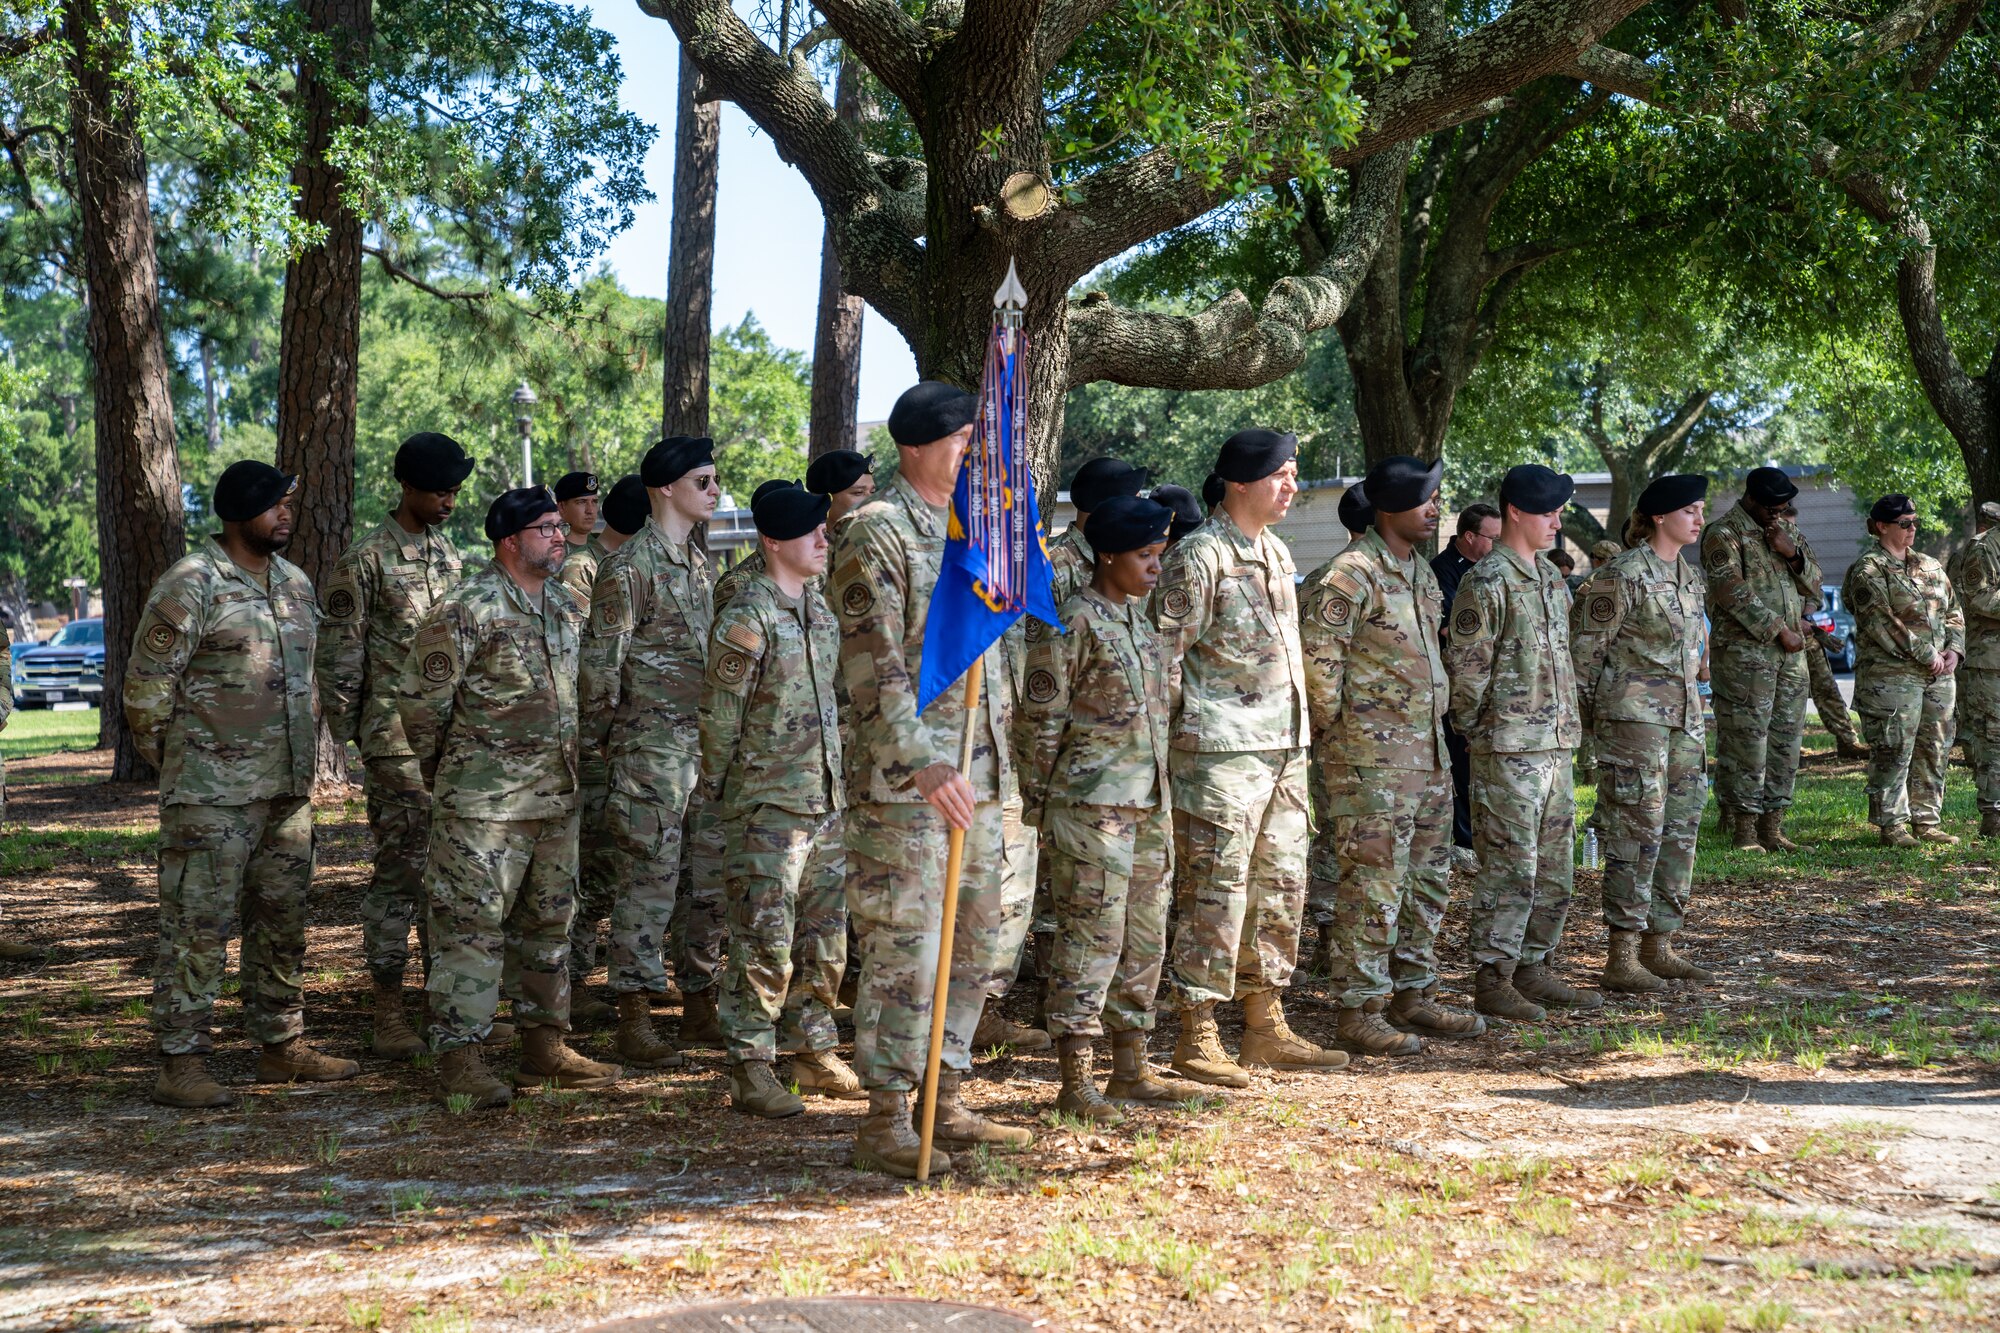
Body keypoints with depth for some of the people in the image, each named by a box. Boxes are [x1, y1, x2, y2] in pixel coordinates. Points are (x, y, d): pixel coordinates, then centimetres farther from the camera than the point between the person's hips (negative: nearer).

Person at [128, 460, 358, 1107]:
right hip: (213, 793, -8)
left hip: (289, 787, 8)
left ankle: (282, 1046, 24)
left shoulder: (294, 582, 14)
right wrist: (179, 766, -2)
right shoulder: (191, 584, -10)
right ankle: (181, 1064, -1)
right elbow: (146, 688, -8)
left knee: (282, 920, 14)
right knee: (198, 925, -5)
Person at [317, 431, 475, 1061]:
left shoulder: (451, 554, 15)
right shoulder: (366, 560, -6)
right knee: (400, 868, -4)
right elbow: (339, 655, -7)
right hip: (397, 741, -7)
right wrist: (344, 733, -9)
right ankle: (388, 1010, 3)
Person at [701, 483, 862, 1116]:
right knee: (765, 942, -6)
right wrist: (723, 793, -2)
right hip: (768, 805, -8)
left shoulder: (820, 608, 12)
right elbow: (719, 717, -9)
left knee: (825, 938, 12)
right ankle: (750, 1070, 1)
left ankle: (813, 1054, 23)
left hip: (826, 799, 8)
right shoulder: (747, 618, -14)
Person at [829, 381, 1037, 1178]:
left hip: (986, 777, 8)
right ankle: (885, 1121, 2)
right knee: (905, 953, -6)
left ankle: (944, 1101, 24)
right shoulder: (875, 535, -10)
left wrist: (1005, 764, 20)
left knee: (982, 947, 13)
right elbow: (875, 665, -18)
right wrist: (925, 767, -25)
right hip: (903, 780, -8)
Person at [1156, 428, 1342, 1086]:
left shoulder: (1276, 551, 16)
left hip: (1284, 748, 9)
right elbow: (1163, 650, -13)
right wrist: (1187, 721, -11)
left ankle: (1266, 1026, 21)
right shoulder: (1200, 556, -12)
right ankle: (1197, 1037, 0)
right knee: (1215, 890, -6)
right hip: (1221, 752, -9)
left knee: (1280, 886, 12)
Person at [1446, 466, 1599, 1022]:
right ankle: (1493, 981, 1)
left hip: (1555, 745, 9)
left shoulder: (1551, 577, 16)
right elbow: (1466, 668, -13)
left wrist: (1567, 722, 18)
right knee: (1510, 867, -6)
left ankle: (1536, 969, 21)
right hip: (1509, 748, -9)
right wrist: (1480, 733, -8)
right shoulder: (1488, 582, -12)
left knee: (1555, 866, 12)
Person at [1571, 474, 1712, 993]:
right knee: (1637, 832, -8)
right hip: (1634, 714, -9)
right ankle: (1622, 959, -4)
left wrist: (1694, 706, 21)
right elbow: (1585, 647, -10)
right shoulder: (1624, 575, -12)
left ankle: (1659, 947, 19)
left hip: (1682, 716, 9)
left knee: (1680, 829, 10)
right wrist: (1586, 714, -7)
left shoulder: (1690, 576, 14)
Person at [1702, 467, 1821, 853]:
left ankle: (1772, 827, 13)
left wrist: (1793, 554, -3)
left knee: (1785, 738, 7)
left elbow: (1813, 585, 16)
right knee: (1746, 739, -8)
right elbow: (1734, 593, -14)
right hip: (1744, 651, -7)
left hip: (1791, 652, 7)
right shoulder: (1724, 534, -5)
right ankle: (1743, 830, -4)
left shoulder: (1788, 529, 17)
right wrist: (1779, 630, -12)